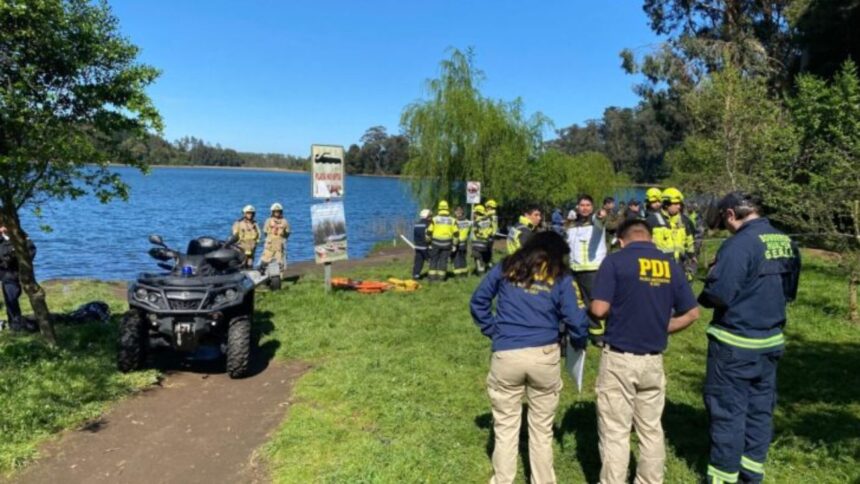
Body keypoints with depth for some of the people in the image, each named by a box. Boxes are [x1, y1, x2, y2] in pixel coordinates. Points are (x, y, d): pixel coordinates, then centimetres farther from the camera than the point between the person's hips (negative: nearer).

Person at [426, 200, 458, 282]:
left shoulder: (434, 219, -3)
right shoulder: (452, 220, 3)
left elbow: (429, 232, -2)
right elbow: (455, 234, 3)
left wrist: (428, 241, 11)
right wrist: (454, 244, 10)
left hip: (436, 242, -1)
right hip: (447, 244, 1)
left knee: (434, 259, 9)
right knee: (443, 260, 7)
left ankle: (432, 275, 8)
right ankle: (441, 276, 7)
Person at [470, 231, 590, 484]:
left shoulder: (506, 267, 10)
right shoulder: (561, 276, 4)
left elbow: (478, 300, 12)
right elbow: (573, 318, 0)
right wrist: (580, 343, 19)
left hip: (505, 355, 1)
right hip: (545, 355, 0)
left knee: (505, 429, 13)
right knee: (542, 430, 15)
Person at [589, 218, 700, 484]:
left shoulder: (615, 261, -10)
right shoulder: (671, 264, 4)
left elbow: (599, 309, -16)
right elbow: (692, 313, 6)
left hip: (619, 359, -5)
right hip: (654, 360, 5)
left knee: (615, 432, 5)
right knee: (651, 429, 18)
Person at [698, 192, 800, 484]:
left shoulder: (740, 244, -21)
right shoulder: (787, 243, 4)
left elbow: (718, 294, -24)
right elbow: (789, 291, 14)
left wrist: (702, 297, -3)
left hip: (735, 344, -8)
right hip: (771, 340, 8)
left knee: (728, 410, 3)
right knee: (760, 408, 17)